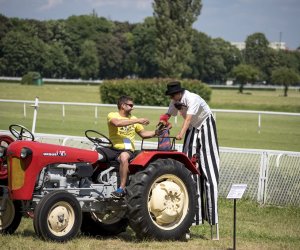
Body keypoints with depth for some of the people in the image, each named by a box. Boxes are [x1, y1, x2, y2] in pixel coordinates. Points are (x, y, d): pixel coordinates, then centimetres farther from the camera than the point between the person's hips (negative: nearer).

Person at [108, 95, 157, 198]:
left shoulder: (133, 118, 18)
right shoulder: (112, 115, 2)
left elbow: (143, 134, 24)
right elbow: (117, 123, -21)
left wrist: (156, 132, 7)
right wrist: (137, 121, -22)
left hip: (128, 150, 0)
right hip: (114, 149, 0)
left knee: (124, 156, -36)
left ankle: (122, 188, -37)